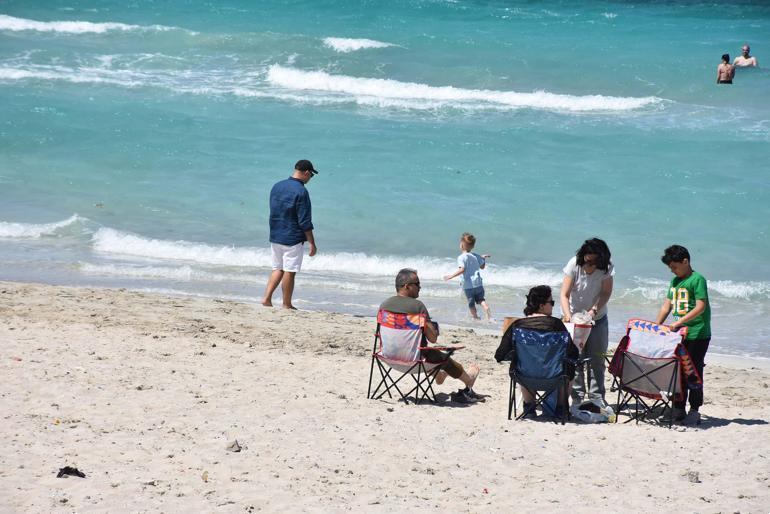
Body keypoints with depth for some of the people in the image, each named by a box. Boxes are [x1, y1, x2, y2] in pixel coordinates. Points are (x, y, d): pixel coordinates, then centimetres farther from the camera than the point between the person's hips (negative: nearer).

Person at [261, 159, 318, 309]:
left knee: (277, 269, 16)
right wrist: (312, 243, -10)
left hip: (275, 237, 7)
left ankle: (266, 298, 4)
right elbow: (305, 221, -17)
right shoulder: (301, 191, -17)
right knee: (289, 271, 2)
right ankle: (286, 305, 10)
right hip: (293, 239, -7)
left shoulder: (277, 186, 6)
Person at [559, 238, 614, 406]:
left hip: (597, 318, 2)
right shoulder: (574, 265, -21)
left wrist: (594, 310, -28)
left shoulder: (606, 268, -17)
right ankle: (577, 396, 0)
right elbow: (564, 295, -23)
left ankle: (596, 396, 10)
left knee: (597, 358, 3)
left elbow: (606, 292, -12)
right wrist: (568, 316, -38)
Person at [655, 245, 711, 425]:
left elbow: (700, 307, -19)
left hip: (697, 335, -8)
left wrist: (679, 322, -23)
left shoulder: (697, 280, -10)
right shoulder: (675, 281, 14)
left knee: (694, 372, -4)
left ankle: (694, 411, 2)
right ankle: (678, 409, 16)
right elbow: (667, 305, 17)